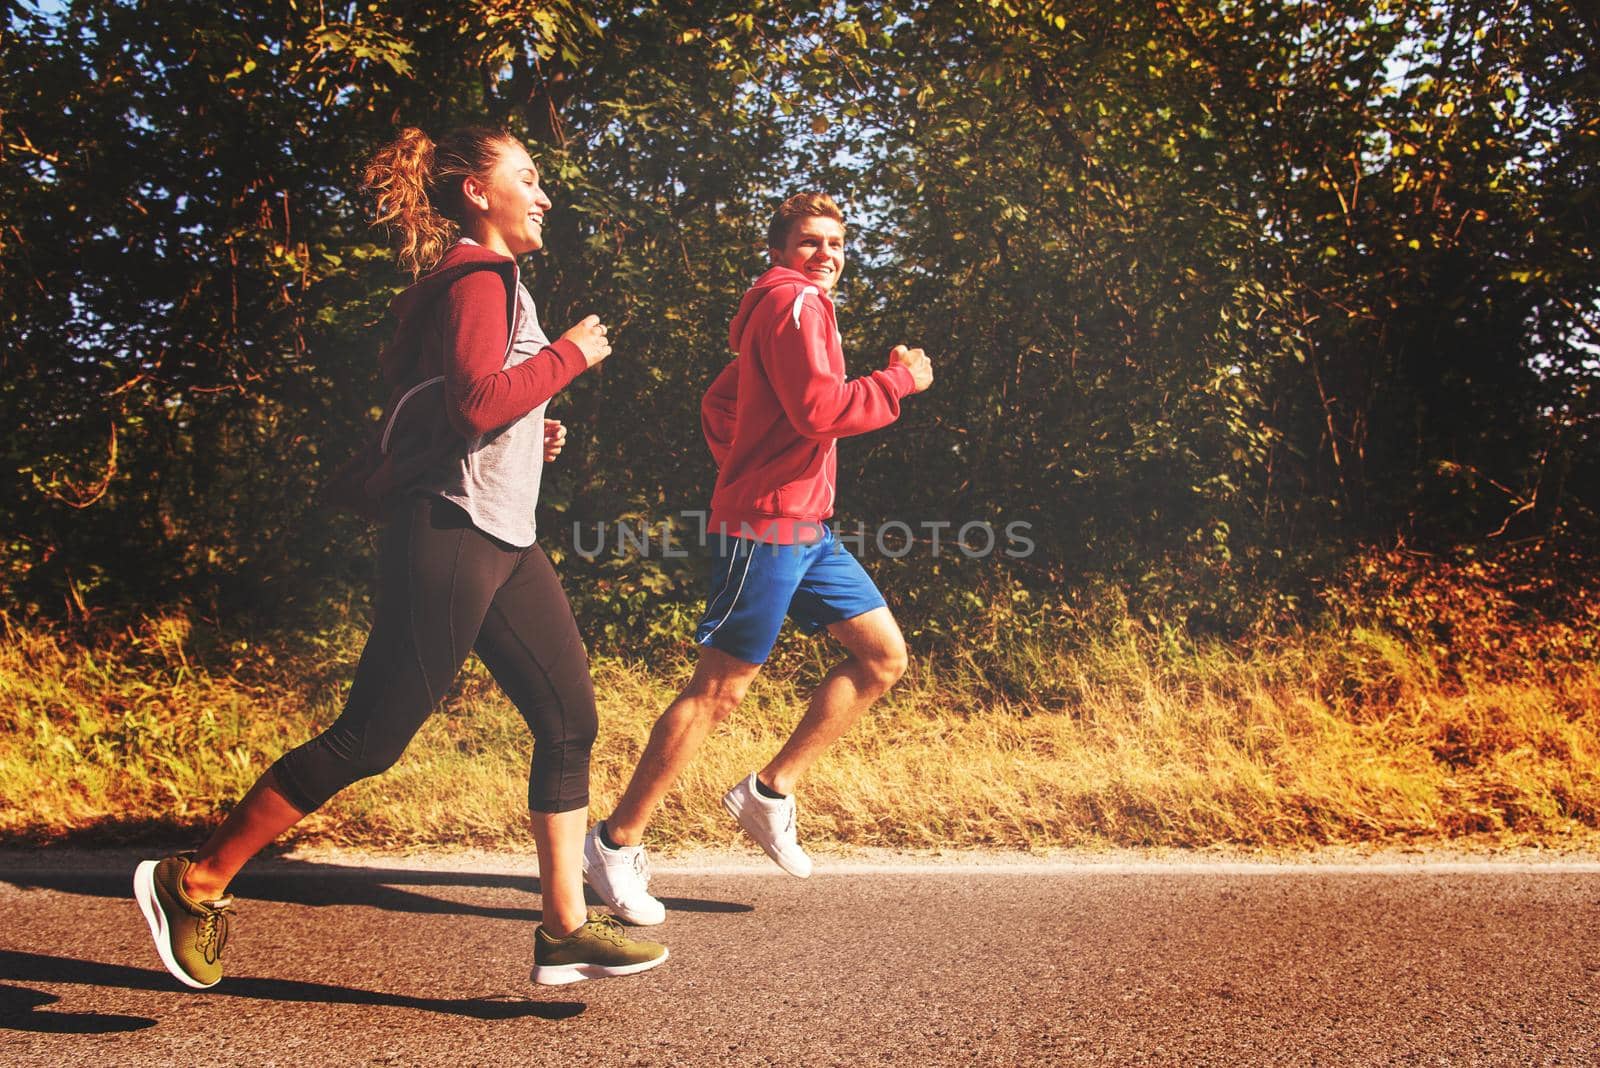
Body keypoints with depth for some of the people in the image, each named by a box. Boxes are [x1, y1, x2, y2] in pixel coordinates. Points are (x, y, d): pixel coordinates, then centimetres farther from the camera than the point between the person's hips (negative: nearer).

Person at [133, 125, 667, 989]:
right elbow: (476, 401, -25)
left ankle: (565, 931, 11)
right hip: (450, 535, -10)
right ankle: (194, 884, 10)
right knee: (370, 737, -5)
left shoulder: (485, 282, 22)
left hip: (501, 542, 10)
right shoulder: (478, 277, -9)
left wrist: (527, 439, 14)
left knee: (570, 720, 5)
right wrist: (569, 354, -12)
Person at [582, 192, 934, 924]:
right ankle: (616, 843, 5)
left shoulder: (781, 312, 22)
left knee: (884, 655, 10)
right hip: (766, 529, -10)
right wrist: (899, 379, -10)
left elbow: (718, 405, 26)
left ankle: (770, 791, 14)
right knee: (720, 688, -6)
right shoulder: (795, 302, -9)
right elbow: (820, 410, -22)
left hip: (806, 529, 10)